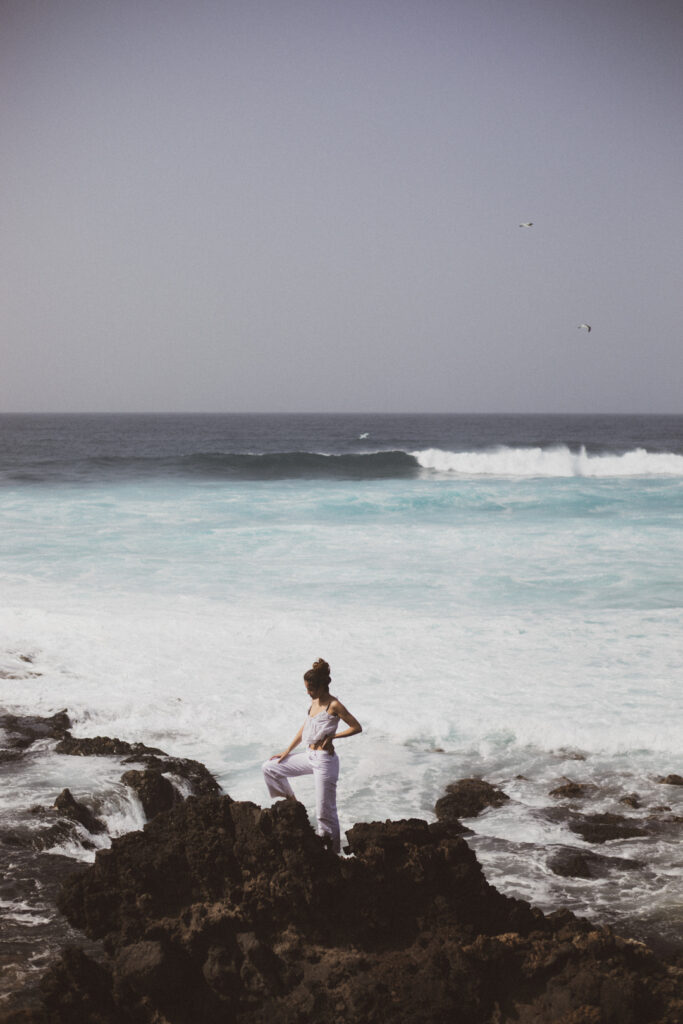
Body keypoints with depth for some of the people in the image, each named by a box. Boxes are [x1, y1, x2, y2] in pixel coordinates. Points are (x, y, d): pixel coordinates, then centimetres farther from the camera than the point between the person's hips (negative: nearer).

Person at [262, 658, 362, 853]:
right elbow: (305, 728, 19)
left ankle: (333, 852, 6)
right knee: (270, 768, 14)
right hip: (309, 756, 9)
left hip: (324, 760, -9)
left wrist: (332, 736, -16)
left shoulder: (334, 705, -14)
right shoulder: (315, 702, 9)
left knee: (325, 811, -4)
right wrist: (287, 752, 19)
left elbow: (357, 727, -12)